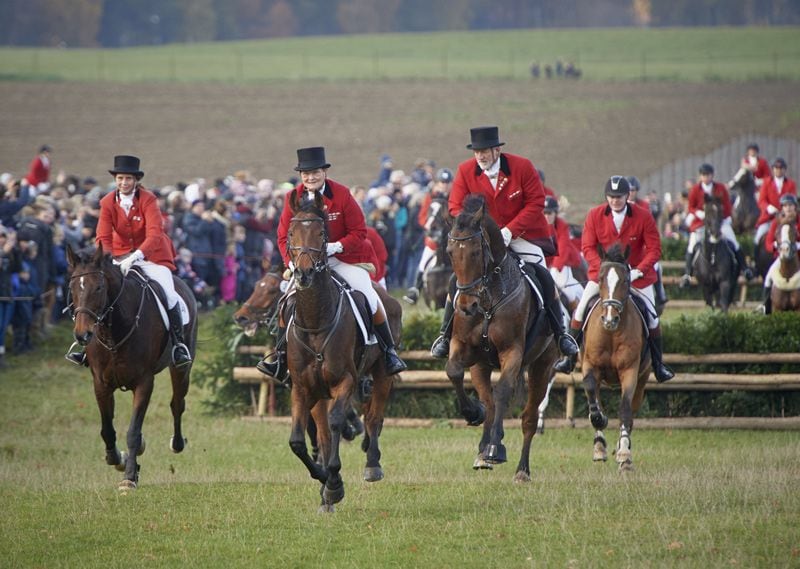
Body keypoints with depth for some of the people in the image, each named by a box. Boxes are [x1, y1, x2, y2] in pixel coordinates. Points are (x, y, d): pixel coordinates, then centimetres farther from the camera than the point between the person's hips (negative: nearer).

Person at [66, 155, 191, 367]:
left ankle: (179, 344, -7)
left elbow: (154, 234, -26)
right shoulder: (108, 202, -6)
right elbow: (103, 237, -10)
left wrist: (135, 256, -42)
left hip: (151, 255, -3)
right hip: (122, 257, 3)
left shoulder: (148, 199, -16)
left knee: (169, 294, -22)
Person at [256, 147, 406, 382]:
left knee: (369, 298, -11)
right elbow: (284, 237, -3)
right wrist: (292, 261, -21)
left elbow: (359, 232, -10)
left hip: (345, 258, -2)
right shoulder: (294, 199, -7)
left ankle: (390, 353, 4)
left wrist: (337, 246, -27)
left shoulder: (342, 194, -13)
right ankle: (280, 357, -2)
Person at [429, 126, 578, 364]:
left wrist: (510, 231, -21)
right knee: (458, 279, -13)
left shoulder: (522, 167, -13)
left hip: (521, 235, -1)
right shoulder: (465, 171, -8)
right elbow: (456, 208, -4)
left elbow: (536, 203, -11)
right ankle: (446, 335, 1)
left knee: (544, 278, -15)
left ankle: (560, 333, 2)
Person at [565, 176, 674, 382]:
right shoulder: (595, 216, -10)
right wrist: (603, 267, -24)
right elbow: (587, 247, -9)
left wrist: (638, 270, -23)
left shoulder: (643, 217, -12)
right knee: (581, 310, -8)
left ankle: (658, 365, 15)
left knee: (651, 317, 1)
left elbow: (654, 249, -10)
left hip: (636, 274, -1)